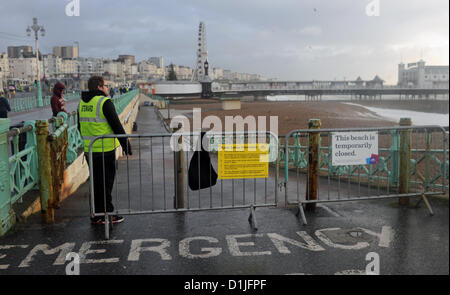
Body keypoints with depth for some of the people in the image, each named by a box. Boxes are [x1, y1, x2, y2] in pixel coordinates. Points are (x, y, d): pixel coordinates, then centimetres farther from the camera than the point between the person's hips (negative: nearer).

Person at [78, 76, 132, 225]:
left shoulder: (82, 103, 10)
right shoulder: (105, 102, -13)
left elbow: (80, 127, 17)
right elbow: (116, 126, -14)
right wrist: (126, 144, -6)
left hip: (89, 149, 7)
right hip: (105, 149, -7)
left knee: (95, 183, 15)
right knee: (106, 183, 2)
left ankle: (96, 215, 22)